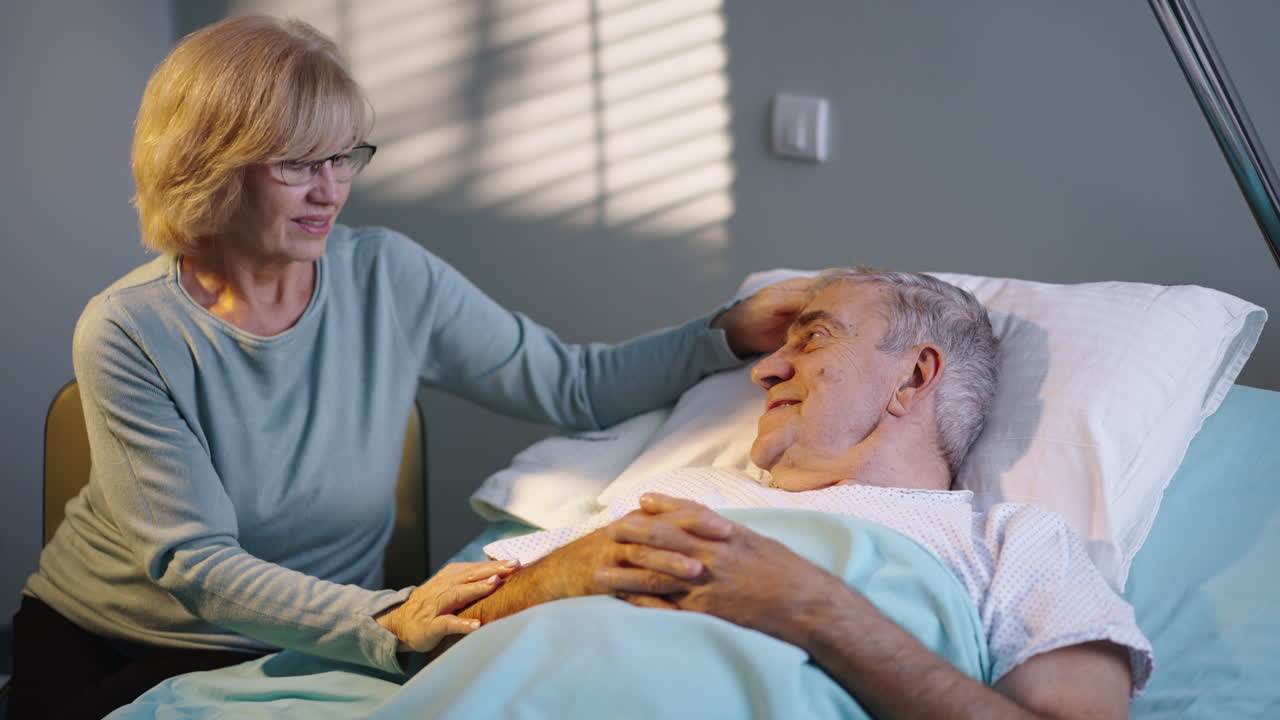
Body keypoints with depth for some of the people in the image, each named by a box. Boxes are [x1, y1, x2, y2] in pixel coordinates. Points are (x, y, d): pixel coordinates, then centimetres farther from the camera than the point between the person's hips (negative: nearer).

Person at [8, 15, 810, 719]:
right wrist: (386, 623, -37)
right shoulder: (128, 333, -16)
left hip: (281, 651, 1)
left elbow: (574, 386, -1)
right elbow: (196, 564, -23)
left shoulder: (394, 279, -6)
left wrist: (730, 334, -14)